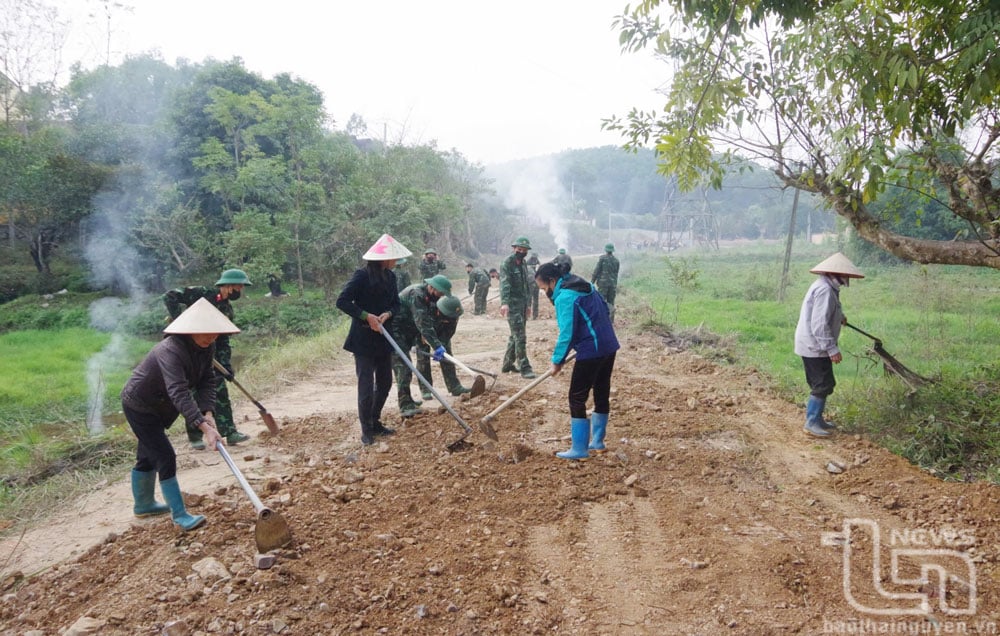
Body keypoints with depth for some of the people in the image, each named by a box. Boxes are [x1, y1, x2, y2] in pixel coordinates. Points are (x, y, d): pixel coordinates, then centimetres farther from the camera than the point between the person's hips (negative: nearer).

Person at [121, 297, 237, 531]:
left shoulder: (206, 347, -12)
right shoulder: (170, 351, -37)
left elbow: (207, 381, -11)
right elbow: (179, 393, -45)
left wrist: (208, 414, -27)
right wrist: (204, 427, -51)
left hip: (157, 406, 9)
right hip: (139, 406, -9)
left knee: (148, 455, 23)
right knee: (165, 456, -11)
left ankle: (143, 504, 40)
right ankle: (180, 515, -4)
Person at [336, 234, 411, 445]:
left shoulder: (390, 276, 5)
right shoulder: (362, 275, -16)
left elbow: (396, 304, 10)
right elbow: (342, 301, -18)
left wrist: (387, 314, -11)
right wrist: (367, 316, -22)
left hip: (383, 338, 7)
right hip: (363, 339, -7)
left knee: (385, 383, 14)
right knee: (366, 385, -4)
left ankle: (375, 422, 30)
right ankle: (366, 430, 10)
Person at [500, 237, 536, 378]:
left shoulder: (523, 264, 15)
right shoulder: (507, 263, -11)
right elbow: (505, 284, -24)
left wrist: (527, 304, 24)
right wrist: (504, 303, -37)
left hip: (522, 304, 9)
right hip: (512, 304, -8)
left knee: (515, 335, 14)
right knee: (520, 336, -10)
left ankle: (508, 364, 24)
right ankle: (524, 367, -6)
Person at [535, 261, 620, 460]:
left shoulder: (564, 297, -15)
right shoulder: (585, 286, 12)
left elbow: (567, 333, -19)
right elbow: (604, 312, 18)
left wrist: (557, 360, -8)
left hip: (591, 352, -10)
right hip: (609, 347, 10)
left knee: (577, 398, 0)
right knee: (602, 393, 17)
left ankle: (579, 449, 4)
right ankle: (597, 442, 30)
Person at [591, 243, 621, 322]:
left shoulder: (602, 258, -5)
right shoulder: (616, 261, 8)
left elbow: (597, 270, -7)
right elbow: (616, 274, 12)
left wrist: (592, 282, -2)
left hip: (603, 283, -4)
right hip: (612, 283, 4)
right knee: (611, 303, 8)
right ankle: (611, 321, 9)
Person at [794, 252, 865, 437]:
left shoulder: (826, 287, 12)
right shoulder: (825, 290, -22)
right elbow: (819, 324, -27)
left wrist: (839, 317, 26)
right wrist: (832, 349, -25)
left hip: (813, 346, 11)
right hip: (815, 347, -11)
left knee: (824, 384, 17)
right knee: (822, 385, -5)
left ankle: (817, 419, 26)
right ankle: (811, 423, 1)